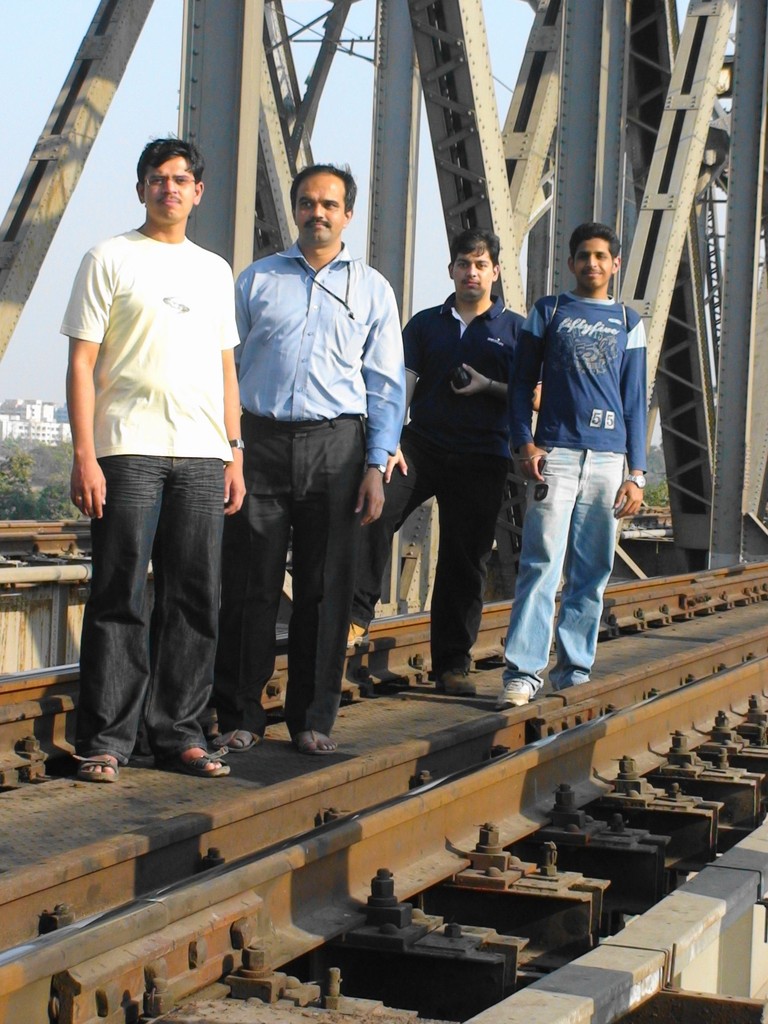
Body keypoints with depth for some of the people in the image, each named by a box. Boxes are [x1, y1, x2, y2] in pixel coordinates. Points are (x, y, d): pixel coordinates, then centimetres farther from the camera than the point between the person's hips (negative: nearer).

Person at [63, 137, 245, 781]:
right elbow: (82, 364, -1)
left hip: (203, 456, 5)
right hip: (129, 449, -4)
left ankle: (179, 734, 10)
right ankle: (105, 740, 0)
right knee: (120, 598, -5)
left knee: (195, 600, 3)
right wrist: (85, 455, -10)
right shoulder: (110, 259, 4)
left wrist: (235, 451, 13)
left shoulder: (215, 270, 19)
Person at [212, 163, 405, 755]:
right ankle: (239, 716, 6)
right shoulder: (257, 280, 12)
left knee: (326, 587, 2)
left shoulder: (372, 290, 11)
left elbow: (386, 384, 8)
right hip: (261, 441, 0)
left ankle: (313, 718, 11)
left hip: (336, 445, 0)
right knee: (250, 583, -2)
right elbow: (226, 366, 12)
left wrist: (376, 466, -2)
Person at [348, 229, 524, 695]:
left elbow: (531, 397, 6)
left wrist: (487, 386, -11)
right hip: (423, 444, 1)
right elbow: (401, 385, 4)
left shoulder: (515, 329, 9)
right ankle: (357, 615, -24)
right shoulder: (425, 324, 13)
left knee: (466, 562, 1)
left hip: (482, 459, -1)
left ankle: (453, 664, 9)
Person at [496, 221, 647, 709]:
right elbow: (522, 383, 9)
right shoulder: (548, 312, 11)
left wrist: (637, 472, 6)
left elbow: (635, 402, 13)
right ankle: (523, 672, -15)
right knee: (542, 562, -12)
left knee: (593, 571, 2)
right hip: (555, 453, -2)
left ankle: (574, 668, 9)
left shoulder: (629, 324, 14)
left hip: (608, 458, 2)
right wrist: (525, 443, -5)